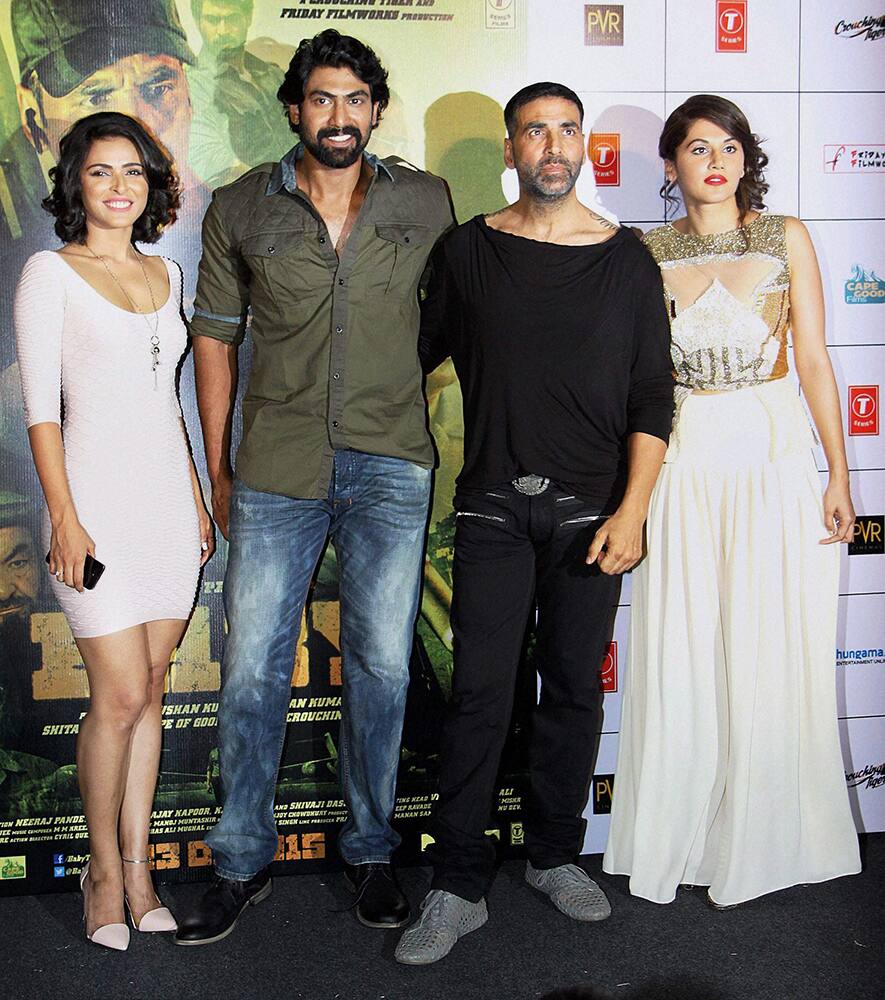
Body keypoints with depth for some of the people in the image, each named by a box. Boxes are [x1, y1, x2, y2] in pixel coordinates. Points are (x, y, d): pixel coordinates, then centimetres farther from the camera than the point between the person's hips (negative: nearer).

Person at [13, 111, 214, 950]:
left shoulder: (165, 274, 15)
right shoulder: (50, 273, -2)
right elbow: (41, 406, -7)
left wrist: (198, 499, 16)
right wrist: (65, 518, -14)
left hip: (168, 499, 5)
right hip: (99, 500, -5)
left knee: (148, 692, 9)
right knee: (120, 695, -6)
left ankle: (136, 868, 19)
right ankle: (105, 872, 13)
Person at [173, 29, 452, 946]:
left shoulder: (425, 203, 6)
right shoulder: (240, 209, 5)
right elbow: (214, 335, 10)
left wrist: (453, 438, 11)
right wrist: (217, 470, 9)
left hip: (391, 467, 0)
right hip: (276, 468, 0)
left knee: (381, 667, 6)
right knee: (252, 668, 2)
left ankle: (370, 852, 24)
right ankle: (241, 864, 18)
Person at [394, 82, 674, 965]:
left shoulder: (626, 260, 5)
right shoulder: (467, 251, 5)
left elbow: (652, 398, 3)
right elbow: (419, 356, 14)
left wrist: (631, 511, -6)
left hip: (591, 509, 1)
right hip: (494, 506, -1)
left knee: (573, 686, 8)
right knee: (480, 691, -4)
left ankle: (554, 856, 25)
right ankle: (457, 886, 6)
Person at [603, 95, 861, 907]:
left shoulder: (787, 240, 3)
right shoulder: (648, 254, 5)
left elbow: (814, 362, 2)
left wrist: (839, 474, -3)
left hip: (776, 459, 0)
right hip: (683, 464, 1)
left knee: (772, 659, 3)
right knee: (678, 664, 3)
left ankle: (759, 846, 21)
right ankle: (675, 847, 19)